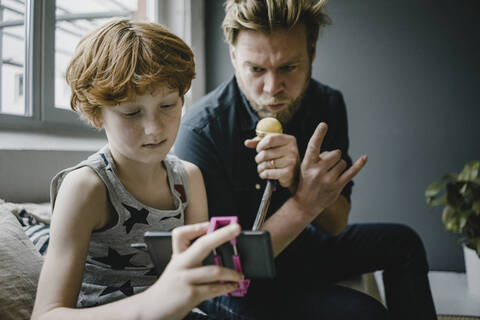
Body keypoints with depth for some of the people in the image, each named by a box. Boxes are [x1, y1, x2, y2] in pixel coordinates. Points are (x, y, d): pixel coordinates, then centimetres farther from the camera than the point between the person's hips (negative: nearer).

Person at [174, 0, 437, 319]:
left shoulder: (328, 105, -11)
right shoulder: (201, 131, -28)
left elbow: (335, 226, -12)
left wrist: (297, 180, -34)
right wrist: (303, 205, -39)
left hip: (301, 246, 6)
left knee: (402, 242, 8)